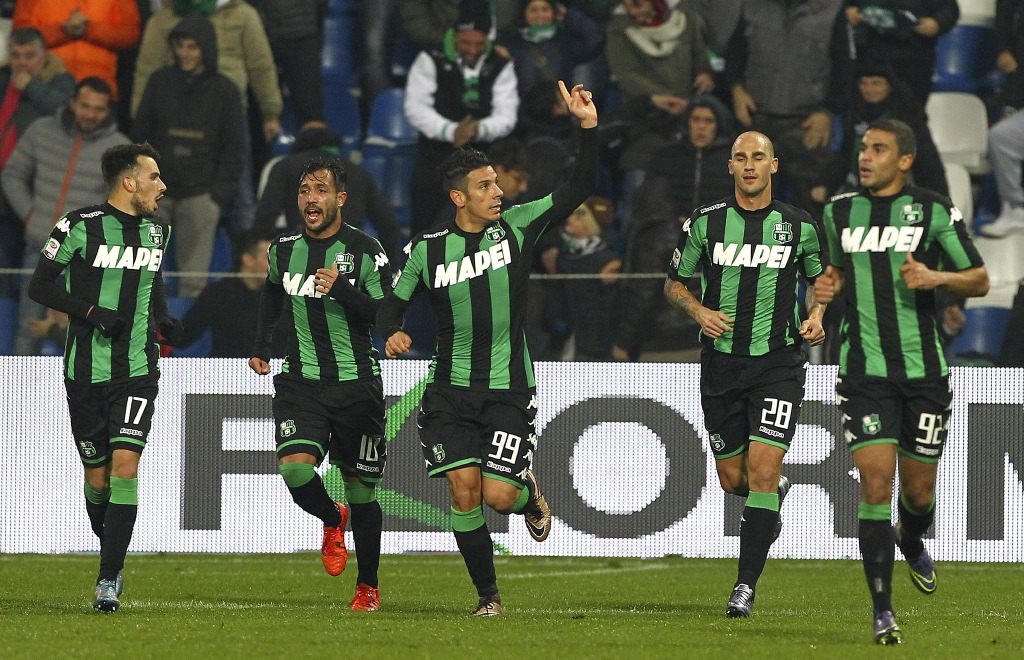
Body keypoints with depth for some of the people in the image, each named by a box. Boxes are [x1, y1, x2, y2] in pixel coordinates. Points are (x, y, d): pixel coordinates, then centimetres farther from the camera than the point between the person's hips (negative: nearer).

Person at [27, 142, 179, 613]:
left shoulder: (156, 231, 9)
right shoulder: (81, 227, -8)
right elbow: (39, 286, -5)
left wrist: (164, 318, 8)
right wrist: (92, 312, -16)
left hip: (138, 373, 2)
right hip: (87, 373, -2)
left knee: (125, 465, -14)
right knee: (98, 477, 5)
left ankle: (109, 579, -15)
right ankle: (110, 552, 33)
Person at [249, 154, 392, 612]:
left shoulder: (365, 252, -7)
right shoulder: (284, 249, 5)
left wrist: (343, 290, -25)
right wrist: (262, 347, 23)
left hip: (356, 383, -2)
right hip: (301, 381, 2)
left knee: (361, 492, 5)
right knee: (295, 471, -21)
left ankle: (368, 587, 25)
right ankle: (332, 520, 14)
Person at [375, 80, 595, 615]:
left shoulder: (517, 226, -2)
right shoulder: (428, 249, -1)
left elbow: (577, 190, -6)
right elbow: (394, 302, 11)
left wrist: (589, 126, -17)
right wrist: (392, 332, -12)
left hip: (509, 390, -1)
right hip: (450, 390, 1)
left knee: (498, 494, -12)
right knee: (463, 488, -9)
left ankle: (530, 496, 26)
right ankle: (487, 592, 8)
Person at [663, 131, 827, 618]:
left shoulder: (799, 226, 1)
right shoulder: (705, 223, 1)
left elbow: (821, 277, 17)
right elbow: (674, 284, 11)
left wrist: (815, 315, -2)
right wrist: (700, 311, -9)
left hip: (779, 363, -2)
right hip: (722, 362, 2)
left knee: (762, 470, -14)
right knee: (733, 479, 9)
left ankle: (746, 586, -11)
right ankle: (775, 494, 46)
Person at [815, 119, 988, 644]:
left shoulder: (933, 211, -1)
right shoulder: (839, 212, 8)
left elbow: (980, 280, 3)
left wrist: (936, 278, -16)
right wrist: (827, 286, 2)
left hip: (924, 371, -1)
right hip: (864, 371, 1)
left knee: (918, 492, 8)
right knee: (876, 482, -14)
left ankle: (910, 542, 46)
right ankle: (882, 611, -10)